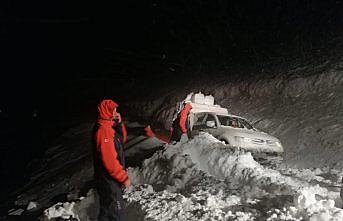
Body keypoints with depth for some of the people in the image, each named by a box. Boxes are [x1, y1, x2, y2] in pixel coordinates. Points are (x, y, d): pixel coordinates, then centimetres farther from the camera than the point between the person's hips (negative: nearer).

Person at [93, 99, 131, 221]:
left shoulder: (106, 126, 7)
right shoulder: (102, 130, -24)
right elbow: (109, 160, -26)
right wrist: (124, 177, -20)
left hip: (109, 178, 10)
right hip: (108, 179, -10)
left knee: (117, 206, 21)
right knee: (114, 211, 0)